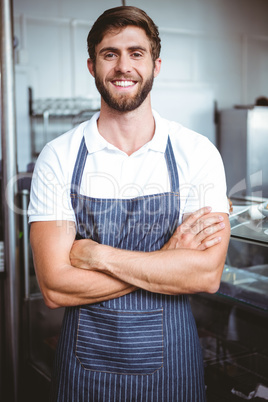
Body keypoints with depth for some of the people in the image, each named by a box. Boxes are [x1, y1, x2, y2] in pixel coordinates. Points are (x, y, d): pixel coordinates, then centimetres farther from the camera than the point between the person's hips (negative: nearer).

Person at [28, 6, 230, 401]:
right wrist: (168, 258, -17)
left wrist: (97, 254, -18)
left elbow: (207, 274, -15)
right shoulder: (58, 157, -8)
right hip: (85, 361, 0)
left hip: (170, 361, 1)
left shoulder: (197, 153, -7)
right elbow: (56, 287, -14)